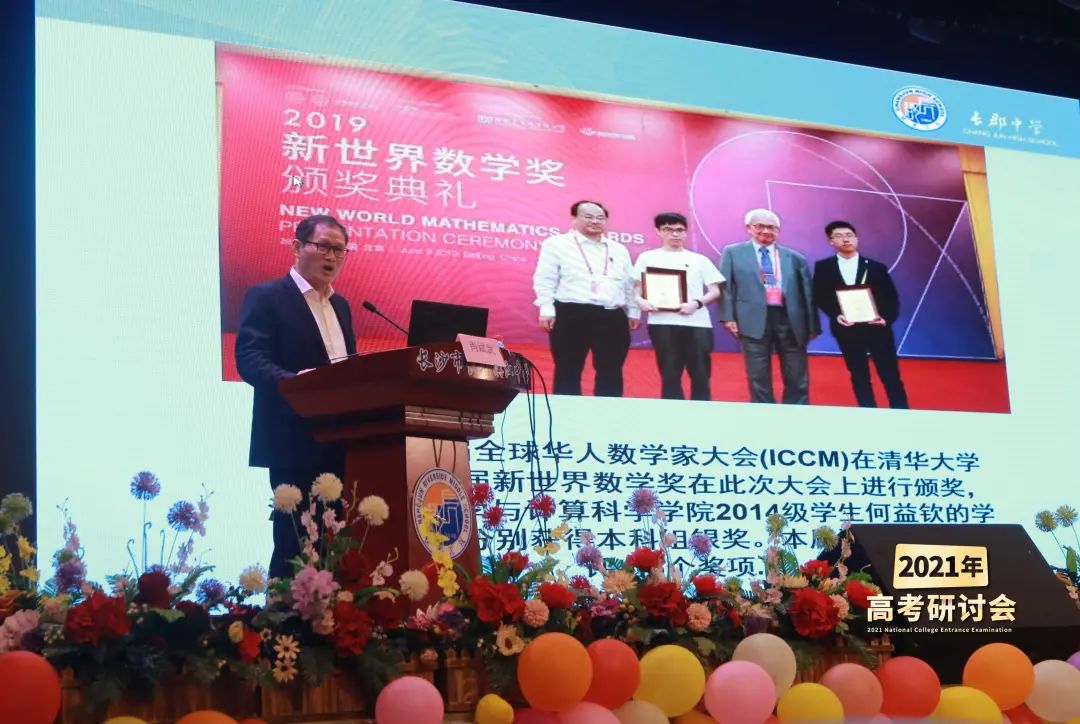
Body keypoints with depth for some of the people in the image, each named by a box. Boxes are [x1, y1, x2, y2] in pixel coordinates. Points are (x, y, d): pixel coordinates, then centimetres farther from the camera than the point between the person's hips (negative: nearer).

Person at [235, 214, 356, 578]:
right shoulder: (266, 298, -3)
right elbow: (249, 359, -15)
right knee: (295, 544, -6)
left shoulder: (339, 305, 20)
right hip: (296, 442, -7)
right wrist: (293, 381, -33)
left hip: (339, 442, 7)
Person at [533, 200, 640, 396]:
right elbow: (545, 280, -1)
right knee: (569, 371, -2)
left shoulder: (619, 250, 18)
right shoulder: (556, 244, 4)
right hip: (571, 316, -4)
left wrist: (633, 312, 14)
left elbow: (629, 284, 21)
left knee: (611, 372, 3)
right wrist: (546, 310, -9)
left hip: (612, 318, 4)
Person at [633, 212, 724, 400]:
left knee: (701, 374, -3)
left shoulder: (700, 260, 16)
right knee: (669, 374, -1)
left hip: (696, 323, 1)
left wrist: (696, 303, -9)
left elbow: (715, 291, 10)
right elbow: (636, 288, 11)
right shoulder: (647, 257, 14)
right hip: (663, 322, -1)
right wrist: (641, 301, -12)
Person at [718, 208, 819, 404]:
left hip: (789, 320, 2)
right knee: (759, 379, 3)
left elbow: (807, 293, 12)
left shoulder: (795, 258, 14)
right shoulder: (733, 252, 11)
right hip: (754, 320, -2)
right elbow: (725, 287, 5)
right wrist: (728, 317, -6)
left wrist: (812, 326, 6)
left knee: (798, 380, 4)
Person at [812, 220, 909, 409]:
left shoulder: (876, 267, 6)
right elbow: (819, 297, 2)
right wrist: (835, 315, -15)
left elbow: (891, 298, 3)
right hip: (846, 329, 0)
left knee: (890, 374, 0)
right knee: (859, 376, 6)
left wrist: (886, 318, -15)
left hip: (877, 327, 0)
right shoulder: (823, 267, 5)